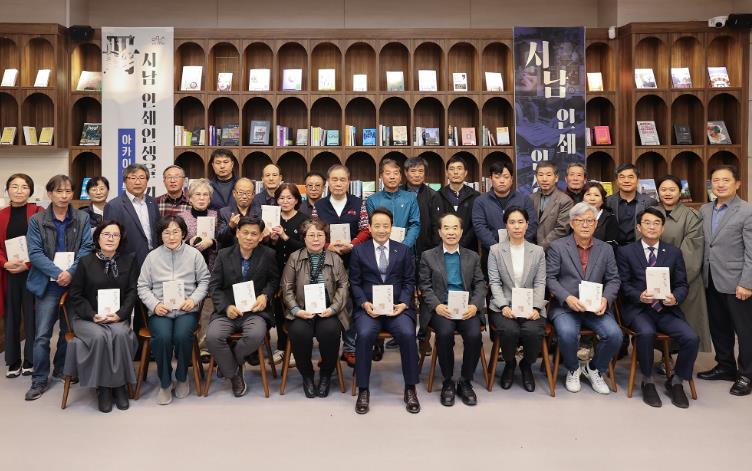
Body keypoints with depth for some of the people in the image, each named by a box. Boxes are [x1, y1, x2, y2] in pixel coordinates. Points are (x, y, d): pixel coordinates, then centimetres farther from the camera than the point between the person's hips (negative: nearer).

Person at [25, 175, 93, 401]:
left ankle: (61, 370, 29)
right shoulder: (37, 220, 2)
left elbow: (86, 248, -3)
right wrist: (58, 273, -18)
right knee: (42, 334, -2)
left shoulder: (82, 218, 5)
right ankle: (39, 381, 8)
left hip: (75, 282, 2)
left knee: (69, 330, 11)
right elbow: (35, 253, -6)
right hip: (48, 284, -1)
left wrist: (71, 272, -16)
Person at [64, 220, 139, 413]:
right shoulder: (86, 262, 4)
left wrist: (120, 314, -13)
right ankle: (103, 388, -16)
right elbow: (75, 295, 4)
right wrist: (93, 315, -10)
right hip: (87, 317, -1)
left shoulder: (128, 261, 7)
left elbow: (132, 292, 4)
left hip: (118, 316, 1)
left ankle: (120, 385, -17)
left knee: (120, 335, -32)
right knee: (99, 337, -32)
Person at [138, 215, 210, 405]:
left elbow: (204, 281, 8)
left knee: (182, 335, -29)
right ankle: (165, 383, -5)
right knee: (162, 337, -29)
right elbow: (143, 286, 9)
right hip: (160, 311, 1)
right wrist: (155, 304, -7)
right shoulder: (152, 256, 7)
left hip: (186, 309, 0)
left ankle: (182, 378, 0)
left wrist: (194, 299, -7)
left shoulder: (194, 254, 5)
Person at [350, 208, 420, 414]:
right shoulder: (359, 251, 11)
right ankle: (363, 390, -14)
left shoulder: (404, 250, 13)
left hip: (397, 307, 1)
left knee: (407, 334, -29)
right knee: (364, 335, -31)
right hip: (368, 307, 0)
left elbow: (409, 282, 10)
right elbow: (354, 283, 7)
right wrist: (365, 303, -10)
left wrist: (403, 303, -7)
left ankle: (410, 389, -10)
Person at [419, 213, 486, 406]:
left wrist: (475, 306, -9)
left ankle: (465, 382, -4)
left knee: (474, 335, -27)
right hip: (440, 309, -1)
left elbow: (480, 285, 11)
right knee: (445, 332, -32)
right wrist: (437, 306, -13)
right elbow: (425, 287, 4)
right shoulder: (428, 256, 12)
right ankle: (448, 382, -9)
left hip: (467, 309, 2)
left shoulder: (473, 257, 18)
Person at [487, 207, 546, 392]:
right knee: (510, 330, -31)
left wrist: (536, 308, -10)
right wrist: (504, 306, -14)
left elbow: (540, 283, 6)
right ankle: (509, 364, 4)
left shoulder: (538, 251, 11)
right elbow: (494, 282, 0)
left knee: (533, 332, -29)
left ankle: (526, 365, 6)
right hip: (503, 306, -1)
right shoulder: (495, 250, 7)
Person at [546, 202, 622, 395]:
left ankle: (594, 369, 9)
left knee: (614, 334, -22)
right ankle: (573, 370, 2)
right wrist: (567, 298, -17)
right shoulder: (557, 247, 1)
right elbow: (550, 278, -2)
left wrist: (605, 299, -9)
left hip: (595, 307, 3)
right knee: (567, 333, -32)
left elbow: (613, 280, 11)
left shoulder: (605, 249, 12)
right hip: (565, 306, -3)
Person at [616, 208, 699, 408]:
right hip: (637, 309, -3)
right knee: (646, 333, -34)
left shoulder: (674, 252, 14)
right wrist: (640, 296, -19)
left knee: (692, 338, -22)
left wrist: (675, 297, -13)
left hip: (667, 309, 3)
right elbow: (624, 284, 1)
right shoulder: (625, 252, 7)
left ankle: (676, 382, 4)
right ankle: (648, 382, -9)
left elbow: (682, 284, 10)